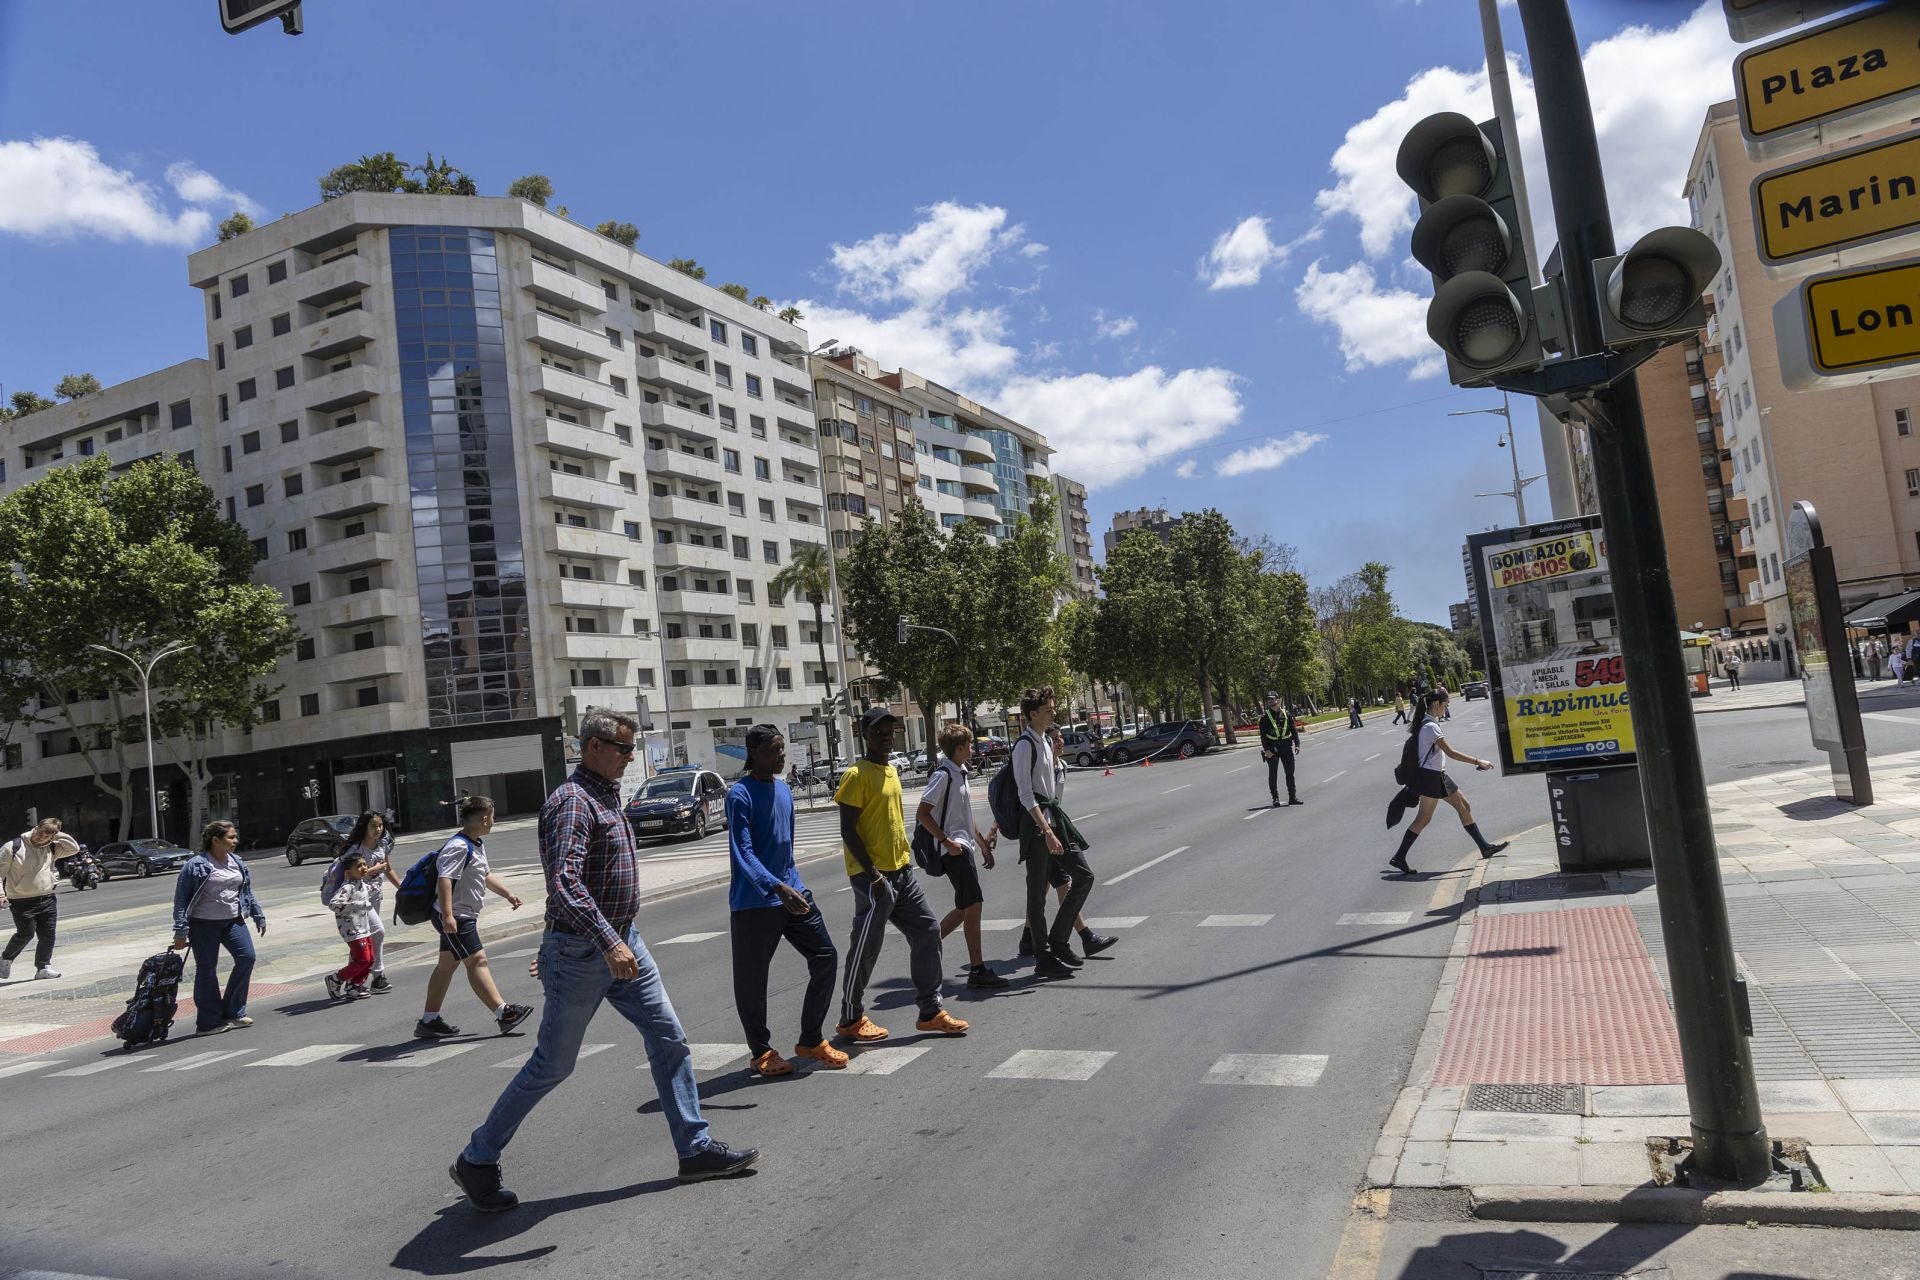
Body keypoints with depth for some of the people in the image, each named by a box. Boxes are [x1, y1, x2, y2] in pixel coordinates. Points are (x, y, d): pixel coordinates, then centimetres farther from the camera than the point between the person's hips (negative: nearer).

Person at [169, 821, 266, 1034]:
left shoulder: (238, 863, 7)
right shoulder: (196, 865, -12)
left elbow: (248, 892, 18)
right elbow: (181, 899, -11)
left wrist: (258, 916, 16)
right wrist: (181, 932, -14)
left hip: (233, 920, 5)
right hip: (204, 924, -5)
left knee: (246, 957, -7)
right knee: (207, 970, 2)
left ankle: (233, 1012, 7)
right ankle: (209, 1022, 13)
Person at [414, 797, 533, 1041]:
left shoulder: (477, 844, 14)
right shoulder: (458, 846, -19)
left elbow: (485, 874, 28)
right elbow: (445, 879, -29)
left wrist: (507, 893, 26)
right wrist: (447, 915, -35)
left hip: (462, 917, 11)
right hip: (454, 917, -11)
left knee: (447, 964, 13)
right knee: (477, 961, -11)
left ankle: (428, 1021, 20)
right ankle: (503, 1014, -13)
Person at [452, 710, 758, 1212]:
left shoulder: (606, 798, 12)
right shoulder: (572, 801, -18)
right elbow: (564, 882, -30)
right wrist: (608, 943, -37)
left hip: (622, 942, 9)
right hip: (581, 951, -8)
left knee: (670, 1040, 6)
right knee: (552, 1065, 4)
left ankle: (696, 1148, 14)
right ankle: (477, 1161, 22)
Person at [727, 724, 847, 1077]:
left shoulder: (784, 790, 11)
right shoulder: (740, 795, -14)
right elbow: (743, 853, -23)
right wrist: (777, 887, -34)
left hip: (793, 892, 7)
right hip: (754, 903, -7)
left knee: (826, 958, 5)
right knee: (751, 978, 3)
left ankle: (811, 1041, 18)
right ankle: (761, 1052, 21)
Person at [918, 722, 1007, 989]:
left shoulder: (959, 773, 15)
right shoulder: (943, 775, -14)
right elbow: (922, 814, -19)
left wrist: (983, 843, 23)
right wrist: (947, 842, -20)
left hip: (964, 848, 10)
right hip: (954, 850, -10)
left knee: (965, 907, 13)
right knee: (973, 905, -9)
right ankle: (977, 970, -5)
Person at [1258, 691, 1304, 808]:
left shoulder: (1287, 714, 4)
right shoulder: (1264, 717, -3)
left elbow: (1294, 730, 7)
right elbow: (1263, 735, -6)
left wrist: (1297, 744, -2)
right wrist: (1266, 749, -14)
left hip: (1286, 747, 2)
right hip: (1272, 748, -2)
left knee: (1290, 773, 7)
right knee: (1273, 775, 3)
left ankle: (1292, 797, 15)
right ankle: (1275, 799, 10)